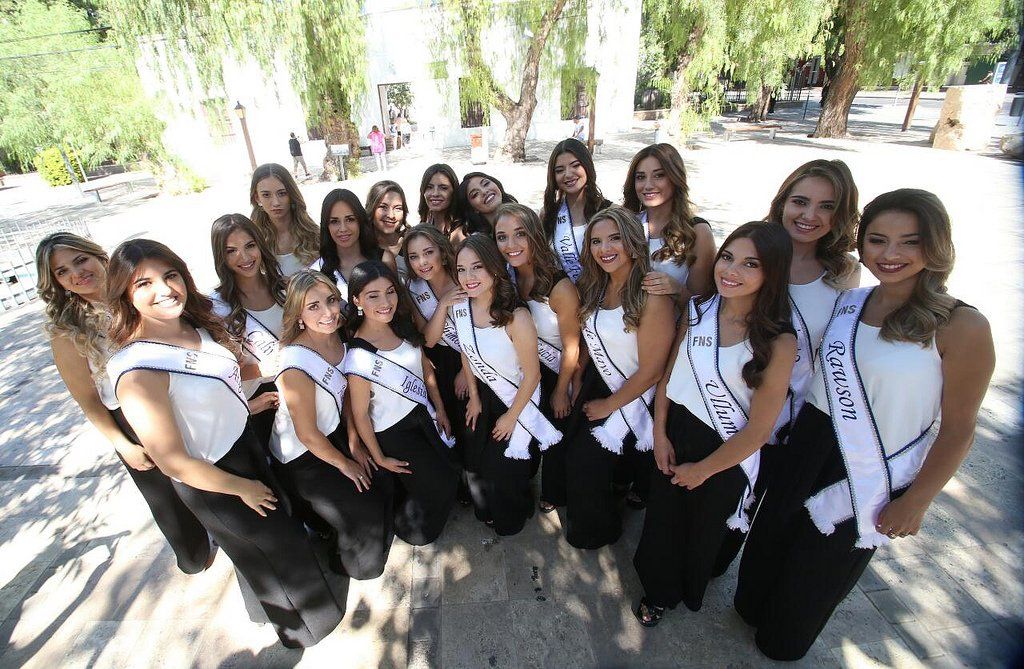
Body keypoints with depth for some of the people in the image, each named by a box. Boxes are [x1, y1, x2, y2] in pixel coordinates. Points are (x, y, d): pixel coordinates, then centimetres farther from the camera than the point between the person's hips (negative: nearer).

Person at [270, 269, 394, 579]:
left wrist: (354, 443, 0)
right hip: (301, 458, -6)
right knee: (362, 513, -2)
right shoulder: (296, 366, -34)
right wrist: (345, 464, -9)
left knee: (383, 482, 3)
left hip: (334, 434, 7)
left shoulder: (335, 337, -12)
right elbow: (308, 434, -23)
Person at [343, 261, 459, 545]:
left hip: (423, 416, 6)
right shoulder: (359, 357, -31)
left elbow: (426, 368, 4)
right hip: (395, 433, -6)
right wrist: (379, 458, -9)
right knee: (440, 486, 12)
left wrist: (439, 410, 8)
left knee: (447, 471, 21)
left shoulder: (402, 326, -10)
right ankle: (409, 530, 44)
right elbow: (360, 414, -20)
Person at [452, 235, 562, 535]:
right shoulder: (459, 307, -16)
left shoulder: (516, 317, -34)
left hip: (518, 396, -5)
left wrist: (511, 416, -11)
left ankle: (512, 517, 45)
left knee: (503, 467, 9)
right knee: (474, 461, 17)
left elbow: (532, 374, -21)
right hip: (485, 392, 5)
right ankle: (485, 511, 51)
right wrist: (474, 396, 7)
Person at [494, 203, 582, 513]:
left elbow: (571, 347, -19)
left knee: (557, 435, 17)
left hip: (559, 373, -4)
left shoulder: (560, 287, -30)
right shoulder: (508, 279, -12)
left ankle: (554, 494, 46)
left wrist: (561, 390, -8)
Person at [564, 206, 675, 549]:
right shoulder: (595, 288, -3)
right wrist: (580, 390, 1)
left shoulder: (652, 297, -26)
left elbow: (650, 372, -21)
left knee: (586, 464, 5)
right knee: (576, 457, 14)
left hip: (631, 397, -6)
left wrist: (608, 405, -10)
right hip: (595, 386, 6)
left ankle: (598, 530, 37)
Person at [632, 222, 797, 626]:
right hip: (676, 431, 3)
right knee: (660, 522, 19)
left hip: (727, 455, -3)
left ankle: (688, 592, 55)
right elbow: (668, 373, 0)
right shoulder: (698, 310, -9)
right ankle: (657, 590, 50)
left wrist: (702, 469, -8)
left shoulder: (778, 342, -22)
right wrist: (660, 434, -4)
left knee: (703, 532, 22)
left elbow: (758, 430, -17)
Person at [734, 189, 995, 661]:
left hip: (874, 475, -4)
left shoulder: (961, 327, -18)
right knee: (771, 536, 22)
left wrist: (915, 502, -9)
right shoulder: (847, 302, -3)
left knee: (821, 565, 19)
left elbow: (958, 428, -13)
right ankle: (753, 607, 53)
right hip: (807, 444, 4)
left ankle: (783, 642, 49)